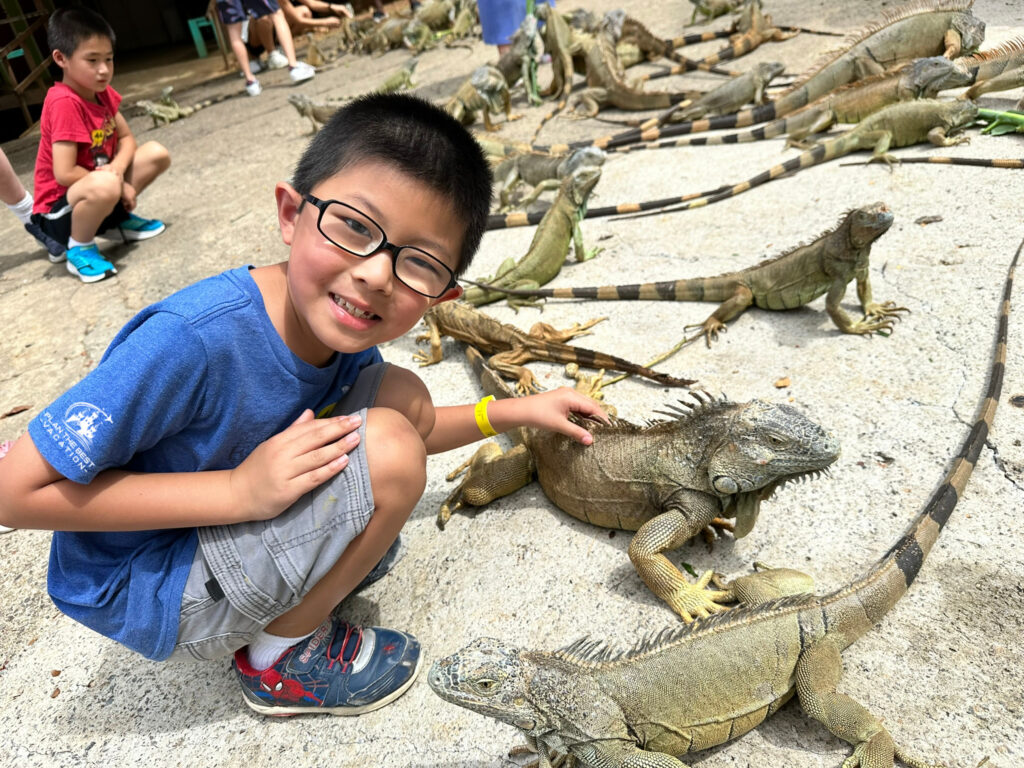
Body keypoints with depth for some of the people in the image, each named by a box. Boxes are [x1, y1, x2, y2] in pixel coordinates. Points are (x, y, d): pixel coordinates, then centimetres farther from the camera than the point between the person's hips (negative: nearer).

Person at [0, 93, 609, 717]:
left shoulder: (344, 328, -11)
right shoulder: (194, 337, -34)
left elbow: (409, 427, 9)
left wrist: (515, 410, 1)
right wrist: (240, 491, -32)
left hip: (216, 529, 7)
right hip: (140, 595, -6)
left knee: (404, 395, -2)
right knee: (390, 454, -25)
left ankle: (319, 565, 9)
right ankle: (282, 660, -3)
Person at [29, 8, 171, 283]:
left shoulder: (103, 92, 0)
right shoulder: (64, 103, -24)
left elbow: (127, 139, 3)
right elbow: (65, 173, -28)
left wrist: (116, 170, -17)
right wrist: (117, 183, -16)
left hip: (92, 193, 8)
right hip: (59, 208, -8)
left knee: (157, 154, -1)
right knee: (104, 187, -41)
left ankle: (118, 219, 13)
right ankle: (79, 249, -11)